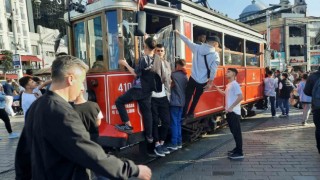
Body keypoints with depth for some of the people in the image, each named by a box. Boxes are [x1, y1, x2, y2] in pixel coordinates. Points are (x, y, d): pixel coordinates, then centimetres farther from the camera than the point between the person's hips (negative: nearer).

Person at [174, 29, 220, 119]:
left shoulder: (197, 48, 1)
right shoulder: (215, 55, -9)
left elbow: (188, 41, 12)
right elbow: (213, 70, -12)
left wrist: (178, 33, 26)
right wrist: (210, 83, -4)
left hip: (193, 78, 2)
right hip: (203, 81, -2)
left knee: (187, 97, 10)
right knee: (196, 98, 17)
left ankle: (183, 114, 9)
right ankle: (190, 113, 27)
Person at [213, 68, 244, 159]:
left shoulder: (235, 84, -14)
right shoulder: (228, 85, 14)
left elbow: (241, 97, -23)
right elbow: (225, 94, 30)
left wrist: (231, 107, -21)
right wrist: (216, 87, 20)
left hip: (234, 112, -10)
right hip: (229, 112, 10)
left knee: (237, 132, -4)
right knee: (233, 131, 17)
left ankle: (239, 153, 3)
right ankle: (237, 149, 29)